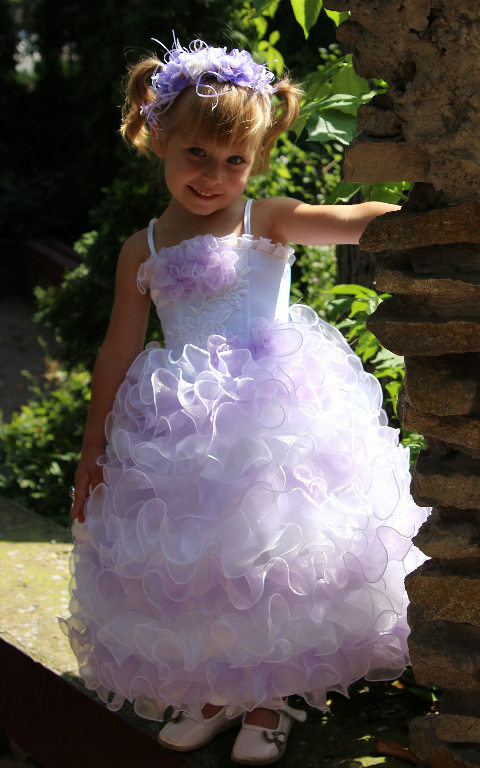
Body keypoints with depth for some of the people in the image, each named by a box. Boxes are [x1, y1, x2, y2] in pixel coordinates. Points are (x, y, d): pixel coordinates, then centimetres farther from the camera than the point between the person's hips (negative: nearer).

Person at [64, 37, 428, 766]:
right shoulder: (144, 251, 6)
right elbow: (117, 353, 9)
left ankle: (266, 704, 25)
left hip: (278, 418, -2)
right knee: (191, 567, 9)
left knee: (273, 559, 4)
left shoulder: (269, 222, 0)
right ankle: (211, 695, 32)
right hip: (184, 433, 2)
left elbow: (348, 221, -17)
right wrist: (93, 445, 11)